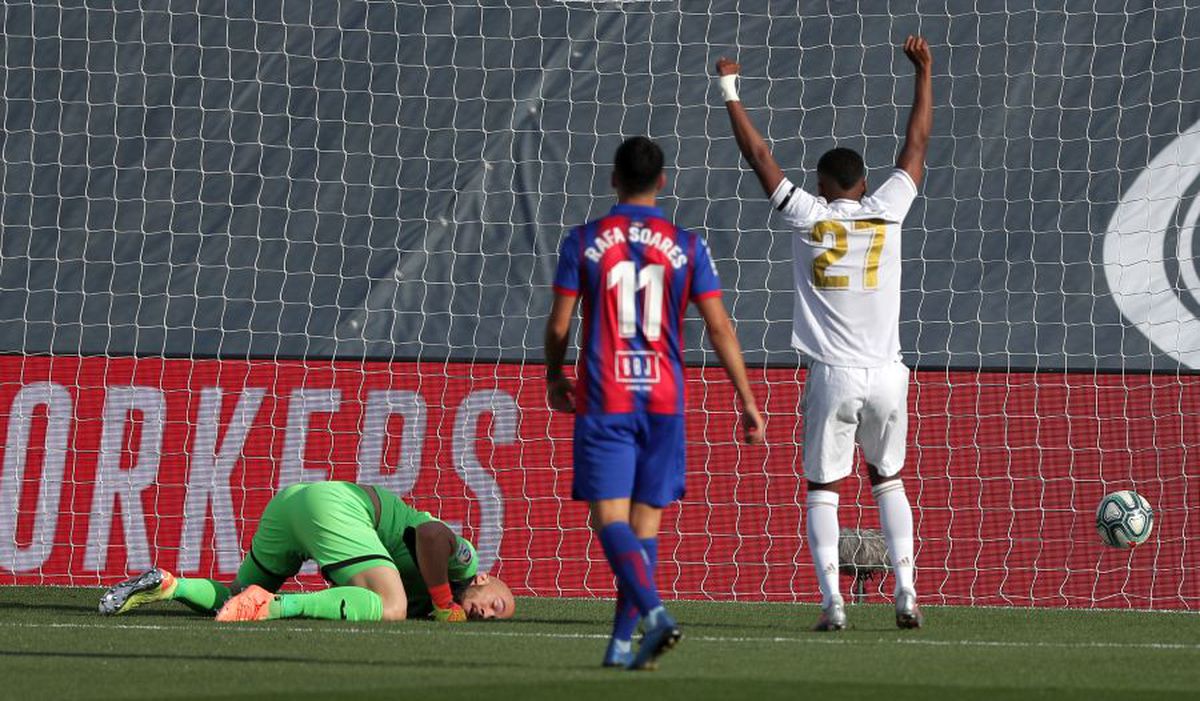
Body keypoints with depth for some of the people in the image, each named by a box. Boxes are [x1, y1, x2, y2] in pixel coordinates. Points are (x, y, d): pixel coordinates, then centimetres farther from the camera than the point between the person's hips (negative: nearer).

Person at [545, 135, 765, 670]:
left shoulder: (583, 243, -1)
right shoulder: (687, 246, 2)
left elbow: (558, 325, 1)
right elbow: (720, 329, 0)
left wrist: (554, 377, 20)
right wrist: (747, 402, 6)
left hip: (604, 401, -2)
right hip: (664, 401, 2)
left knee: (610, 520, -5)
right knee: (645, 522, 9)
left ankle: (654, 612, -28)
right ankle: (623, 643, 8)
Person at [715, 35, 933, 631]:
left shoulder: (806, 216, 0)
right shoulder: (886, 211, 3)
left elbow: (757, 154, 8)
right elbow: (917, 144, 14)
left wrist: (729, 90, 18)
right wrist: (924, 72, 23)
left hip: (832, 375, -2)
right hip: (884, 374, 2)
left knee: (822, 490, 4)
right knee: (888, 481, 17)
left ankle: (832, 600, -10)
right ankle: (906, 591, 4)